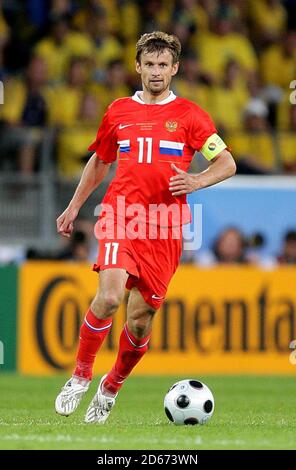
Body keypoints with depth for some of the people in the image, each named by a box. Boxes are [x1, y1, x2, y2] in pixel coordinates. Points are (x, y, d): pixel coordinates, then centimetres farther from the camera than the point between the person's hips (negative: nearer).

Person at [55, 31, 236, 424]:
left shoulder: (188, 114, 5)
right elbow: (99, 162, 27)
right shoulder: (118, 112, 12)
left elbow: (227, 164, 3)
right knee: (109, 296, -22)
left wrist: (196, 182, -16)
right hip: (120, 216, 0)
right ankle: (81, 376, -5)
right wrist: (74, 207, 24)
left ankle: (111, 389, 23)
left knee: (142, 315, 0)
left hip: (165, 228, 0)